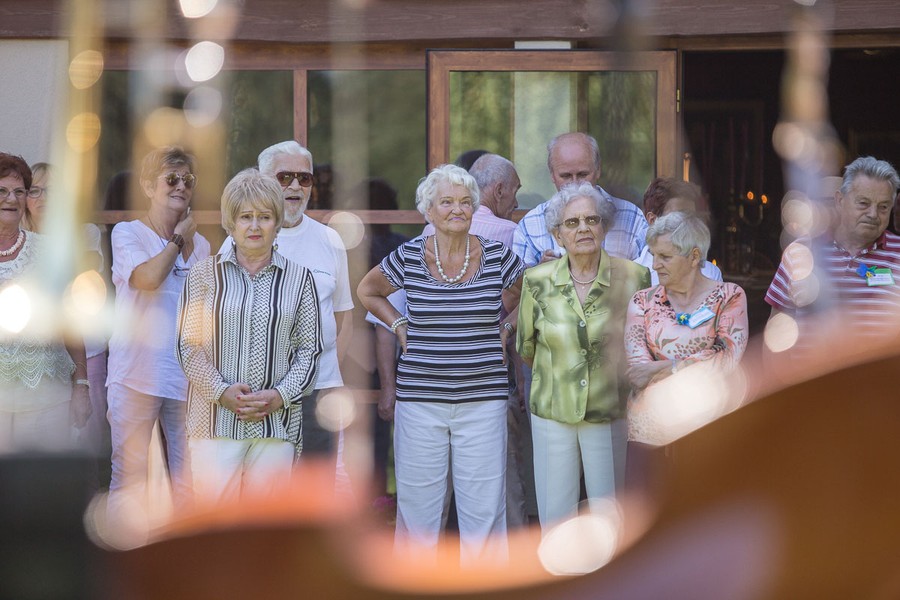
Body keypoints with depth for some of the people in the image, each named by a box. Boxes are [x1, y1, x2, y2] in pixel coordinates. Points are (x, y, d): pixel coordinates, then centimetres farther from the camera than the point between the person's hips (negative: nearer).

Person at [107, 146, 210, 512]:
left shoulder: (200, 244, 15)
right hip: (136, 373, -4)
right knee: (129, 474, -2)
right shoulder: (127, 233, 2)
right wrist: (178, 239, -4)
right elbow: (147, 277, -16)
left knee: (189, 480, 4)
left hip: (186, 377, 4)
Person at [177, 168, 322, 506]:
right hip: (216, 422, -1)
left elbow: (309, 348, 9)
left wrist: (280, 395, -7)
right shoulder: (205, 274, 7)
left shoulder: (298, 278, 10)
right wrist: (222, 392, -11)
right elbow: (188, 345, 2)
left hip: (276, 423, 2)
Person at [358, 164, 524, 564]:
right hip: (420, 397, 0)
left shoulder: (499, 257, 1)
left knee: (484, 505, 0)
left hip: (483, 398, 0)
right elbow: (367, 291, 19)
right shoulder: (408, 258, 1)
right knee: (417, 503, 4)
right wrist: (399, 325, 9)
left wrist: (506, 329, 8)